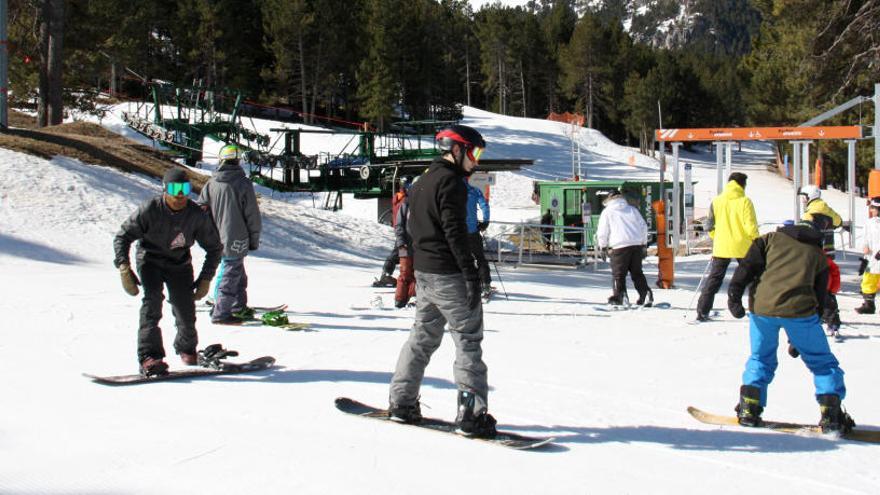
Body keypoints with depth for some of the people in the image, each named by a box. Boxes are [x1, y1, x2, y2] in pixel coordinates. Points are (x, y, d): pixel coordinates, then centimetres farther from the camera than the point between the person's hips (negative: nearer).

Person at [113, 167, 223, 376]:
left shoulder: (197, 215, -16)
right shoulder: (150, 210, -22)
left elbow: (215, 247, -2)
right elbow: (122, 236, -13)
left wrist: (205, 279, -5)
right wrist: (124, 269, -23)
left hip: (179, 264, 2)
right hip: (150, 260, -2)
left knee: (186, 311, -4)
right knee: (152, 300, -26)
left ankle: (187, 347, 29)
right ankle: (149, 356, -29)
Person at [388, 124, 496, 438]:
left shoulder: (423, 181, 17)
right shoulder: (450, 181, -13)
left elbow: (413, 227, 21)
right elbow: (455, 231, -20)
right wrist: (471, 275, -21)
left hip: (423, 271, 9)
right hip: (448, 273, -9)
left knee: (423, 336, 17)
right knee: (468, 340, -5)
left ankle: (401, 403, 21)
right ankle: (472, 414, -7)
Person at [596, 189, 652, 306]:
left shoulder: (607, 212, 7)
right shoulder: (632, 210, 18)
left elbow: (602, 232, 3)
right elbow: (643, 227, 19)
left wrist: (602, 247, 14)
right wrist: (644, 245, 24)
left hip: (620, 246, -4)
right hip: (636, 245, 4)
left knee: (618, 273, 0)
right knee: (637, 272, 11)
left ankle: (619, 296, -13)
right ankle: (646, 293, 0)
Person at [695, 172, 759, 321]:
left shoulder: (716, 201, 2)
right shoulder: (744, 201, -9)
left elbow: (709, 226, 6)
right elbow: (751, 227, -12)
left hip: (721, 248, 3)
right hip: (743, 248, -3)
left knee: (714, 280, 8)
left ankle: (702, 312, 3)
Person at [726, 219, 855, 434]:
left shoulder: (771, 238, 23)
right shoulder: (819, 255, 25)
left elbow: (748, 264, 5)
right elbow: (819, 298, 24)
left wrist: (735, 290, -4)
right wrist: (797, 338, 29)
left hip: (762, 305, 1)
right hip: (799, 308, -1)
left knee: (760, 359, 23)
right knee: (822, 361, 15)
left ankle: (749, 408, 14)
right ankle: (831, 414, 7)